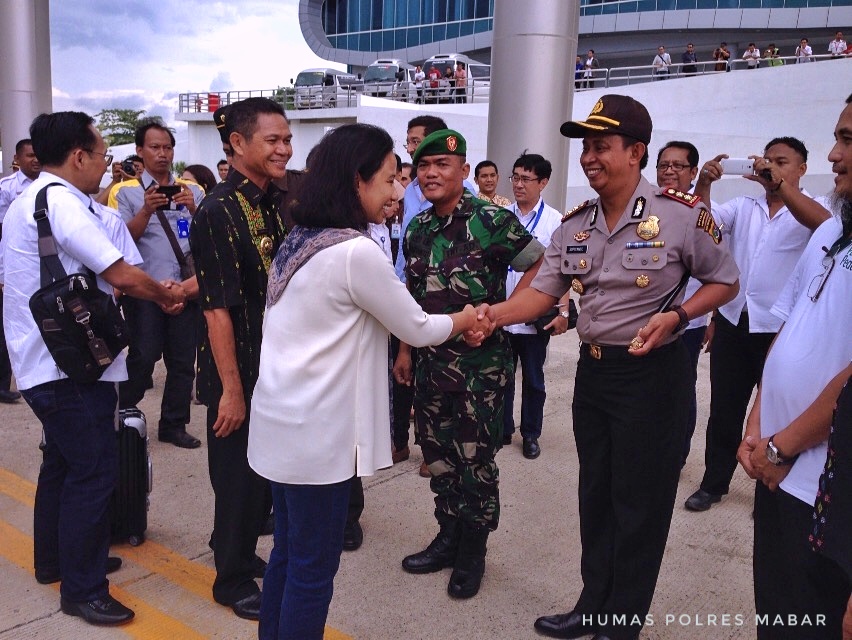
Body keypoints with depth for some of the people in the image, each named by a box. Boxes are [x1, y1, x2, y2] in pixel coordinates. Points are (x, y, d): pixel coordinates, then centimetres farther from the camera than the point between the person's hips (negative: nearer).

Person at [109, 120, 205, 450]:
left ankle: (174, 425, 18)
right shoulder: (125, 192, 3)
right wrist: (147, 210, -20)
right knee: (143, 357, -5)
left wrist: (193, 208, -13)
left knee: (183, 360, 6)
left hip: (187, 286, 3)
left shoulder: (192, 190, 11)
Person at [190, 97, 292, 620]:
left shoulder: (279, 204, 5)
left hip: (279, 366, 7)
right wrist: (231, 389, -20)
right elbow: (218, 308, -20)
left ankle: (241, 551, 41)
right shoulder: (219, 212, -18)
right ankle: (233, 579, 28)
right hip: (238, 371, -7)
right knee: (239, 474, 8)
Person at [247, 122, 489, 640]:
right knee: (314, 565, 6)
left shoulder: (300, 241, 8)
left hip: (284, 423, 9)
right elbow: (417, 329, -8)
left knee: (289, 552, 21)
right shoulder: (356, 252, -19)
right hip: (315, 432, -9)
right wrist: (464, 319, 12)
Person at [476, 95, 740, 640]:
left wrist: (675, 316, -20)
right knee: (595, 494, 17)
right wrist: (491, 314, -17)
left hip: (652, 372, -6)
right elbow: (543, 292, 1)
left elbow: (725, 282, -3)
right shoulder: (573, 225, 3)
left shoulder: (682, 215, -13)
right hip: (592, 367, 6)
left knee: (640, 502, 6)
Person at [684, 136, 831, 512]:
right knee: (724, 409, 12)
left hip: (781, 329, -3)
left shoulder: (812, 208, -1)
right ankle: (714, 482, 26)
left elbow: (824, 223, -25)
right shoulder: (743, 207, 10)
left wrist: (779, 183, -35)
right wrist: (704, 183, -22)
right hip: (733, 323, 3)